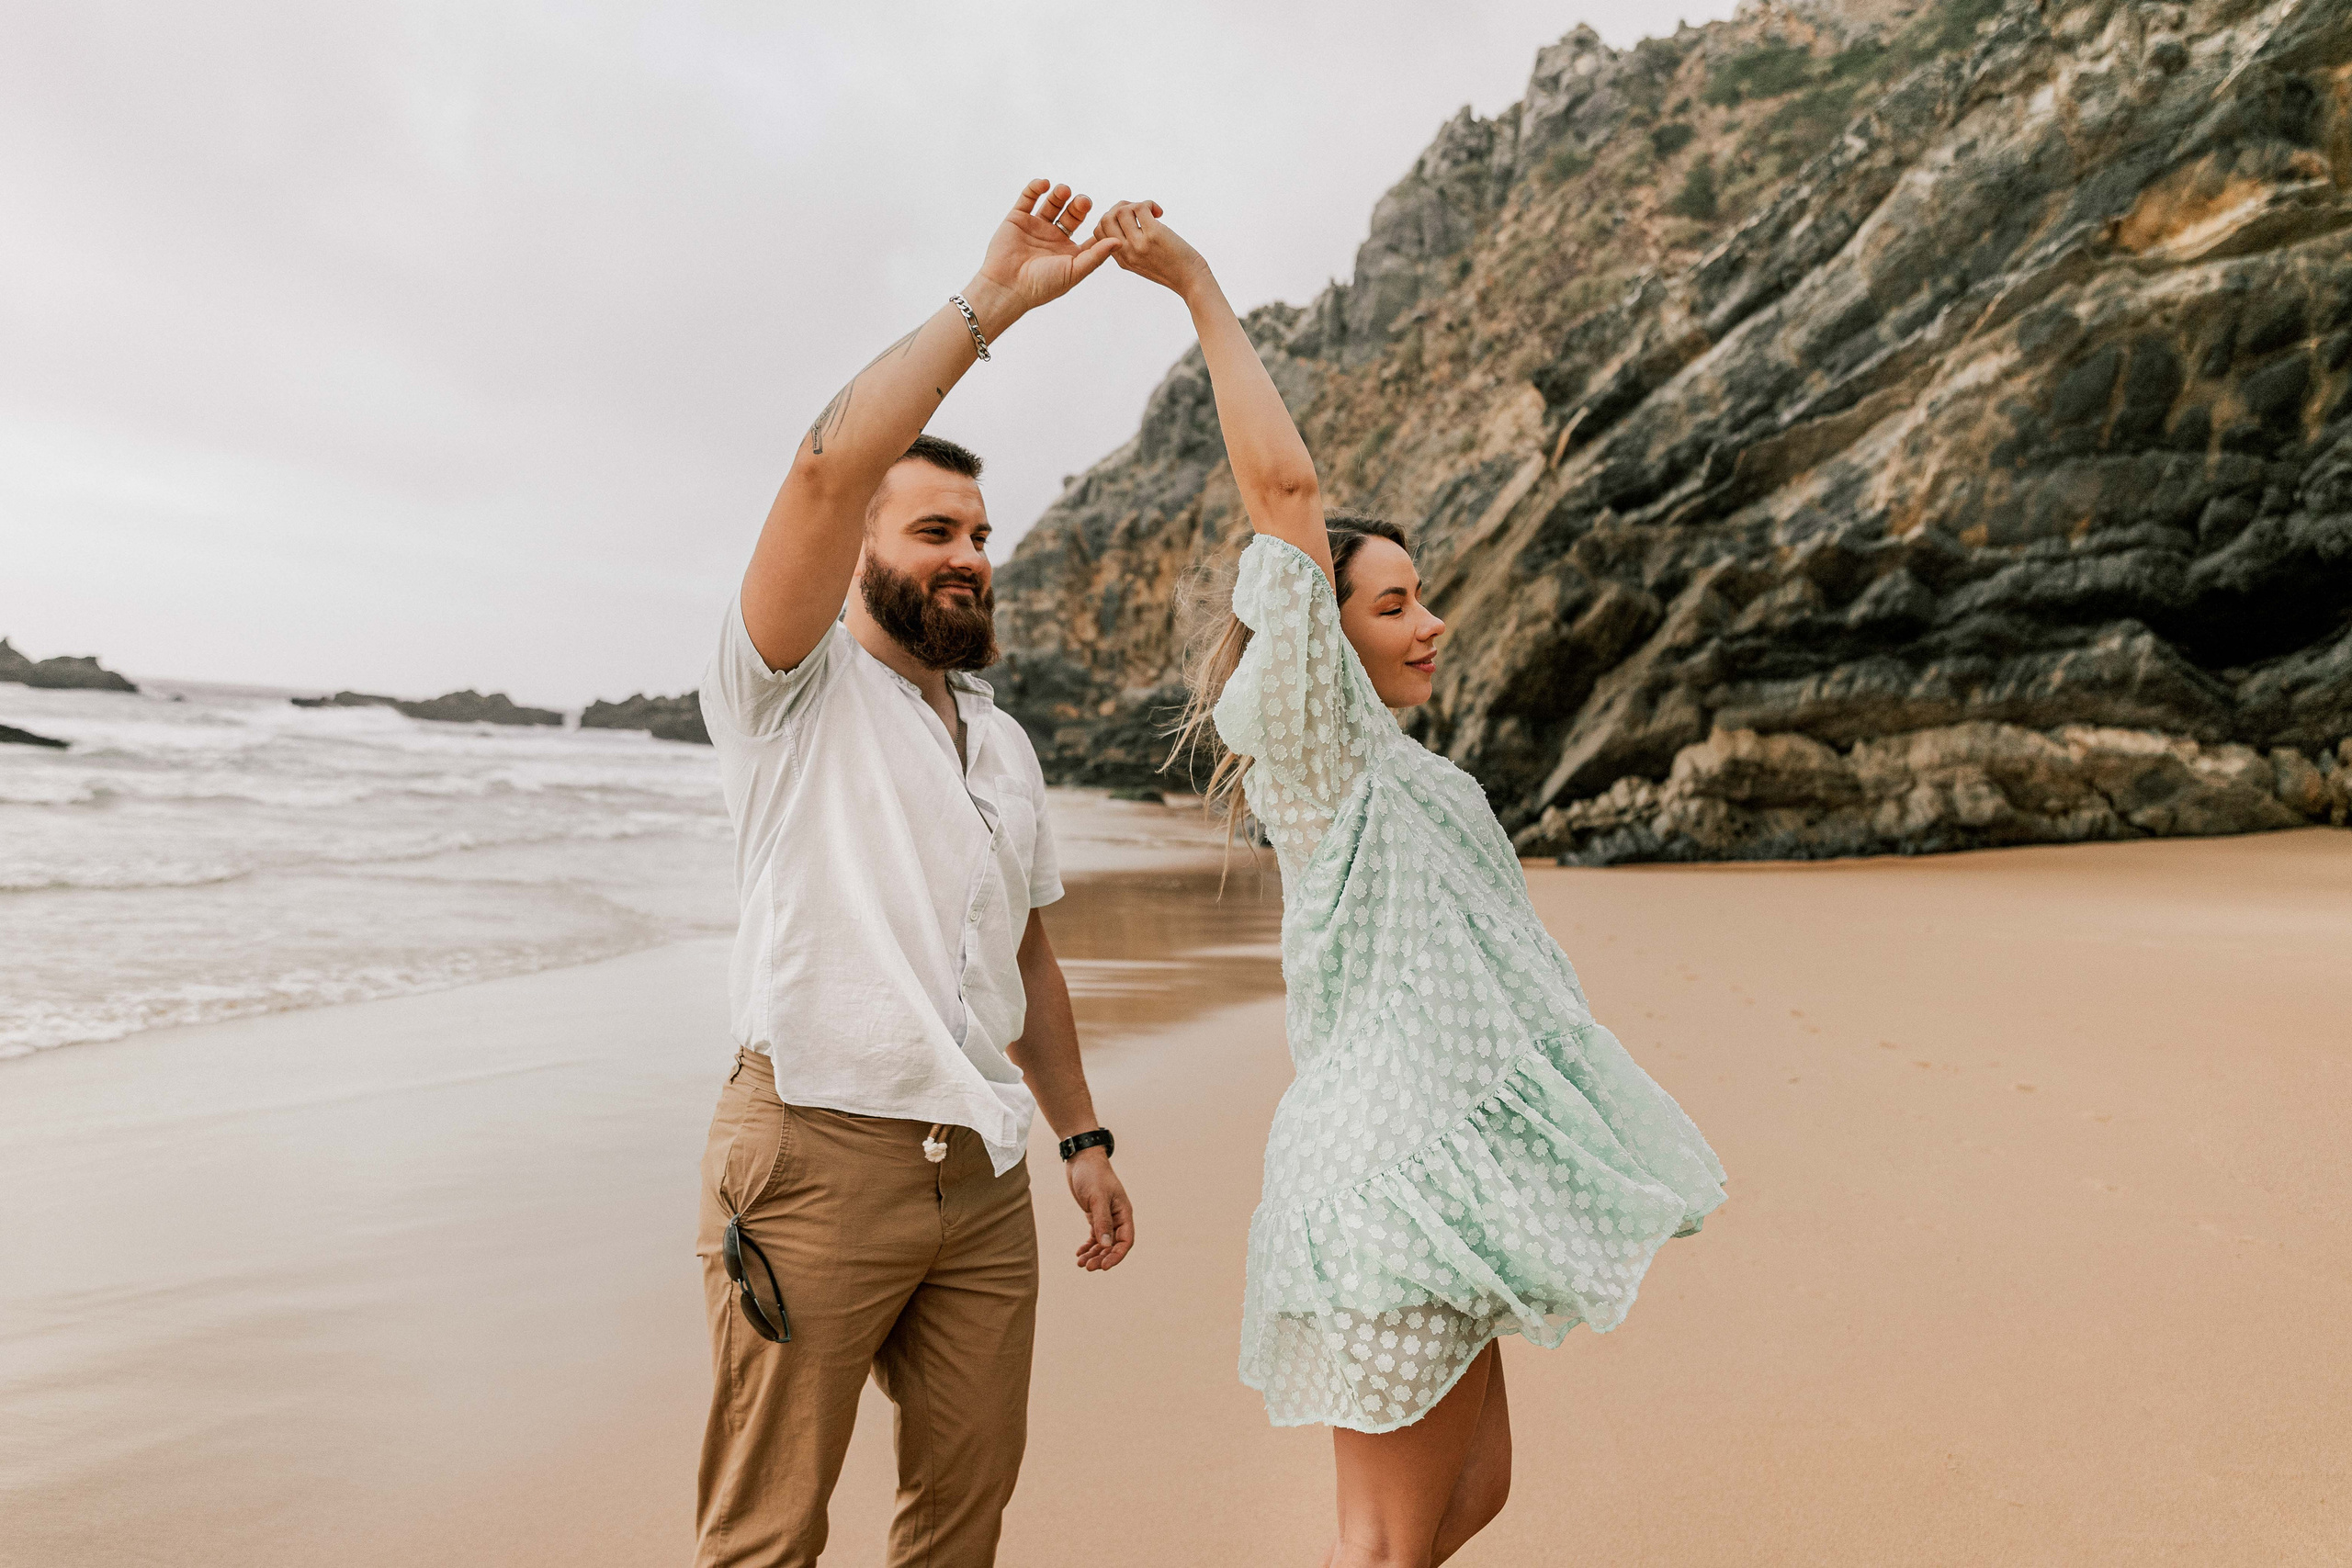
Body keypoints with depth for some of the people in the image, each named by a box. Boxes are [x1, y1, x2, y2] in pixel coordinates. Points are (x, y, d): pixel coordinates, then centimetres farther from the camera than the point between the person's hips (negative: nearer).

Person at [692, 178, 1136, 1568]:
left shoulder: (1005, 745, 17)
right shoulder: (793, 693, -3)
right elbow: (830, 464, -20)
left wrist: (1082, 1135, 15)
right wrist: (990, 303, -15)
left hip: (983, 1173, 6)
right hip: (817, 1155, -6)